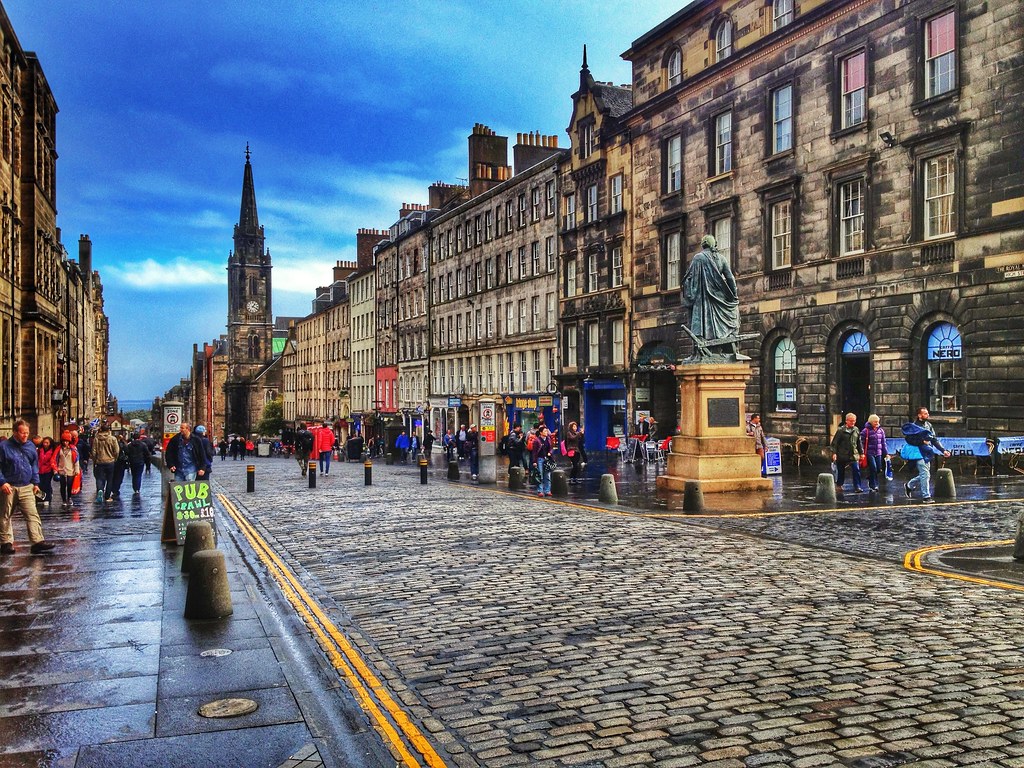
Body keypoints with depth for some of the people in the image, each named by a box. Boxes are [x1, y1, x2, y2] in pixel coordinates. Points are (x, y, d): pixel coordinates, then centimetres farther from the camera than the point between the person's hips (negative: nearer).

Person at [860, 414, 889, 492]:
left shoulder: (881, 430, 10)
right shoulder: (866, 431, -6)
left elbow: (883, 443, 16)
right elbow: (862, 443, -5)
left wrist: (886, 453, 13)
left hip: (878, 453, 5)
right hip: (869, 453, -5)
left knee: (879, 469, 2)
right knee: (873, 468, -12)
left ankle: (870, 478, 26)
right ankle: (873, 485, 1)